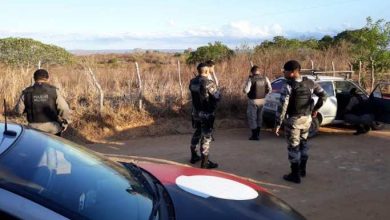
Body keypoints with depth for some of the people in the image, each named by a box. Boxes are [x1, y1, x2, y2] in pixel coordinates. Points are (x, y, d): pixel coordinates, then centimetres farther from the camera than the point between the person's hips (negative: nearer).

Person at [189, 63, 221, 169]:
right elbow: (217, 97, -16)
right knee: (206, 137, 0)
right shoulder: (209, 83, -20)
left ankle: (194, 156, 34)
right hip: (207, 114, -7)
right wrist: (214, 88, 4)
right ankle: (205, 162, 4)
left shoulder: (192, 82, 1)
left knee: (197, 133, 23)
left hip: (196, 112, 7)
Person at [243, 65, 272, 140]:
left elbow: (246, 90, -19)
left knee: (252, 118, 6)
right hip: (262, 100, 5)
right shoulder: (265, 78, 0)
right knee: (259, 117, 19)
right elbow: (270, 89, 5)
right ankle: (257, 134, 27)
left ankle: (254, 135, 7)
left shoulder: (251, 79, -15)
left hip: (253, 101, -5)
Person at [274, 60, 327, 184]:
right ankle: (302, 169, 34)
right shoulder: (310, 83, 1)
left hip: (294, 120, -6)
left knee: (293, 147, 4)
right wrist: (315, 109, 12)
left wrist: (278, 123, -15)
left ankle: (295, 175, 10)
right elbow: (323, 95, 4)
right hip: (307, 118, 6)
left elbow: (283, 107, -21)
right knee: (303, 143, 22)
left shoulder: (288, 86, -17)